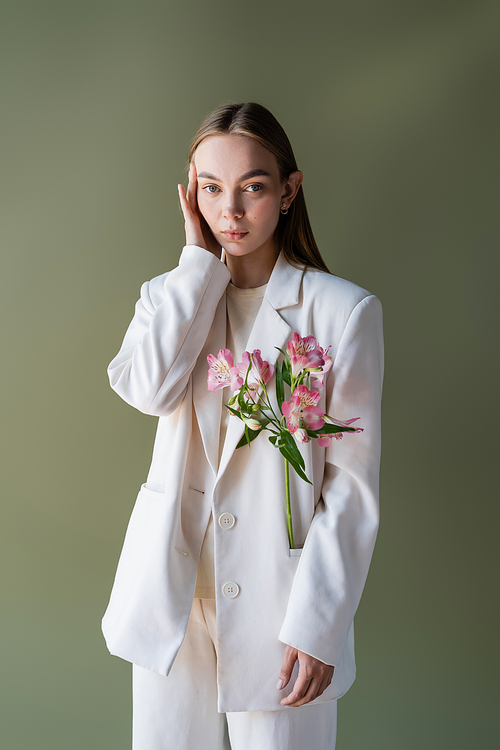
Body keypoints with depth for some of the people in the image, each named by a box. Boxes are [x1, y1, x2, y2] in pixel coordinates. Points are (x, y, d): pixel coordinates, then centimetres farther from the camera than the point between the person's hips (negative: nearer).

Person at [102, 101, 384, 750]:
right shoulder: (172, 294, 6)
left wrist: (317, 623, -13)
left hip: (279, 593, -3)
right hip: (173, 586, 4)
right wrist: (201, 259, -11)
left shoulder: (344, 310, -7)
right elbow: (146, 388, -15)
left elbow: (352, 482, -9)